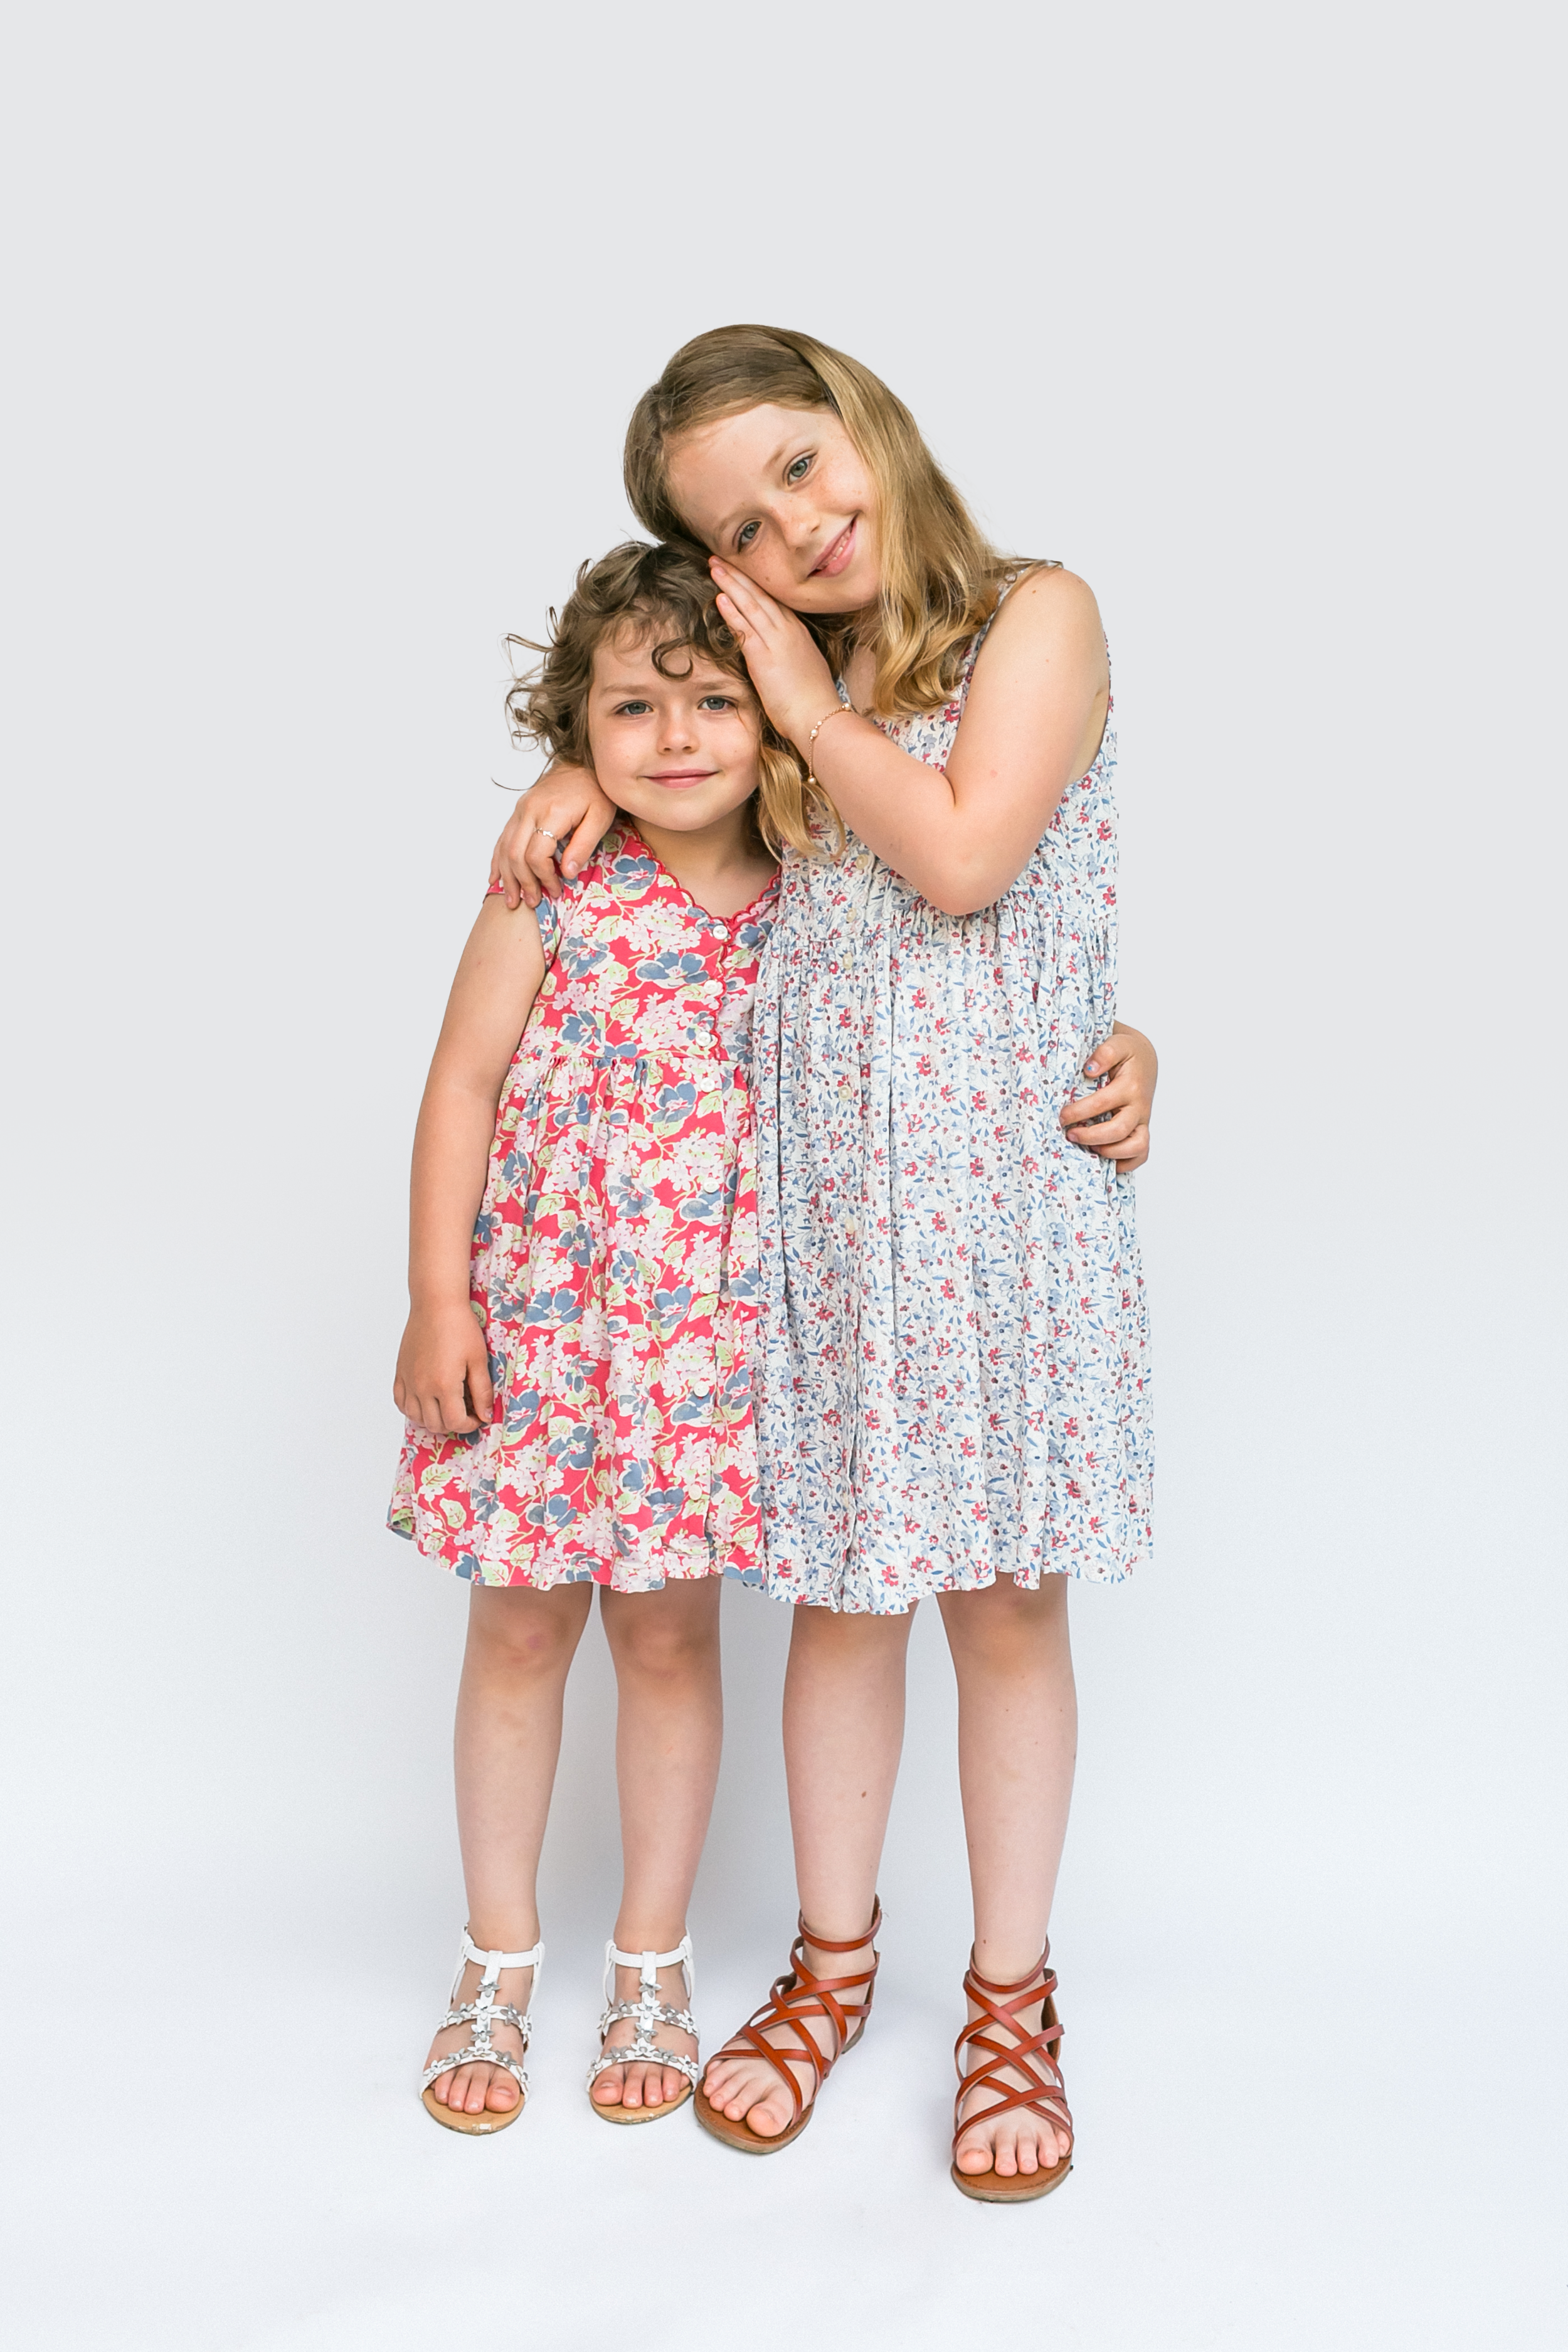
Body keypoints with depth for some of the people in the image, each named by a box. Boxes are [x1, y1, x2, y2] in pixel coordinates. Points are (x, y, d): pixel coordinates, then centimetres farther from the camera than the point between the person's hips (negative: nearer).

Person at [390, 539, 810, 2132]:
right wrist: (439, 1299, -8)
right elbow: (464, 1080, -5)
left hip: (706, 1332, 1)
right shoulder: (555, 884, -8)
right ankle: (498, 1964, 31)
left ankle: (652, 1962, 31)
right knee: (519, 1630, 11)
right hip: (534, 1320, -1)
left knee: (670, 1634, 12)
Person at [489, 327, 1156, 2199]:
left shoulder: (1040, 614, -2)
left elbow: (963, 857, -14)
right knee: (841, 1589, 11)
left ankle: (1011, 1998, 22)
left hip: (1002, 1177, -3)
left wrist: (806, 702, -4)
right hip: (818, 1188, 4)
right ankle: (831, 1965, 29)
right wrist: (592, 771, 7)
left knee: (1005, 1597, 5)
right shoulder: (789, 681, 11)